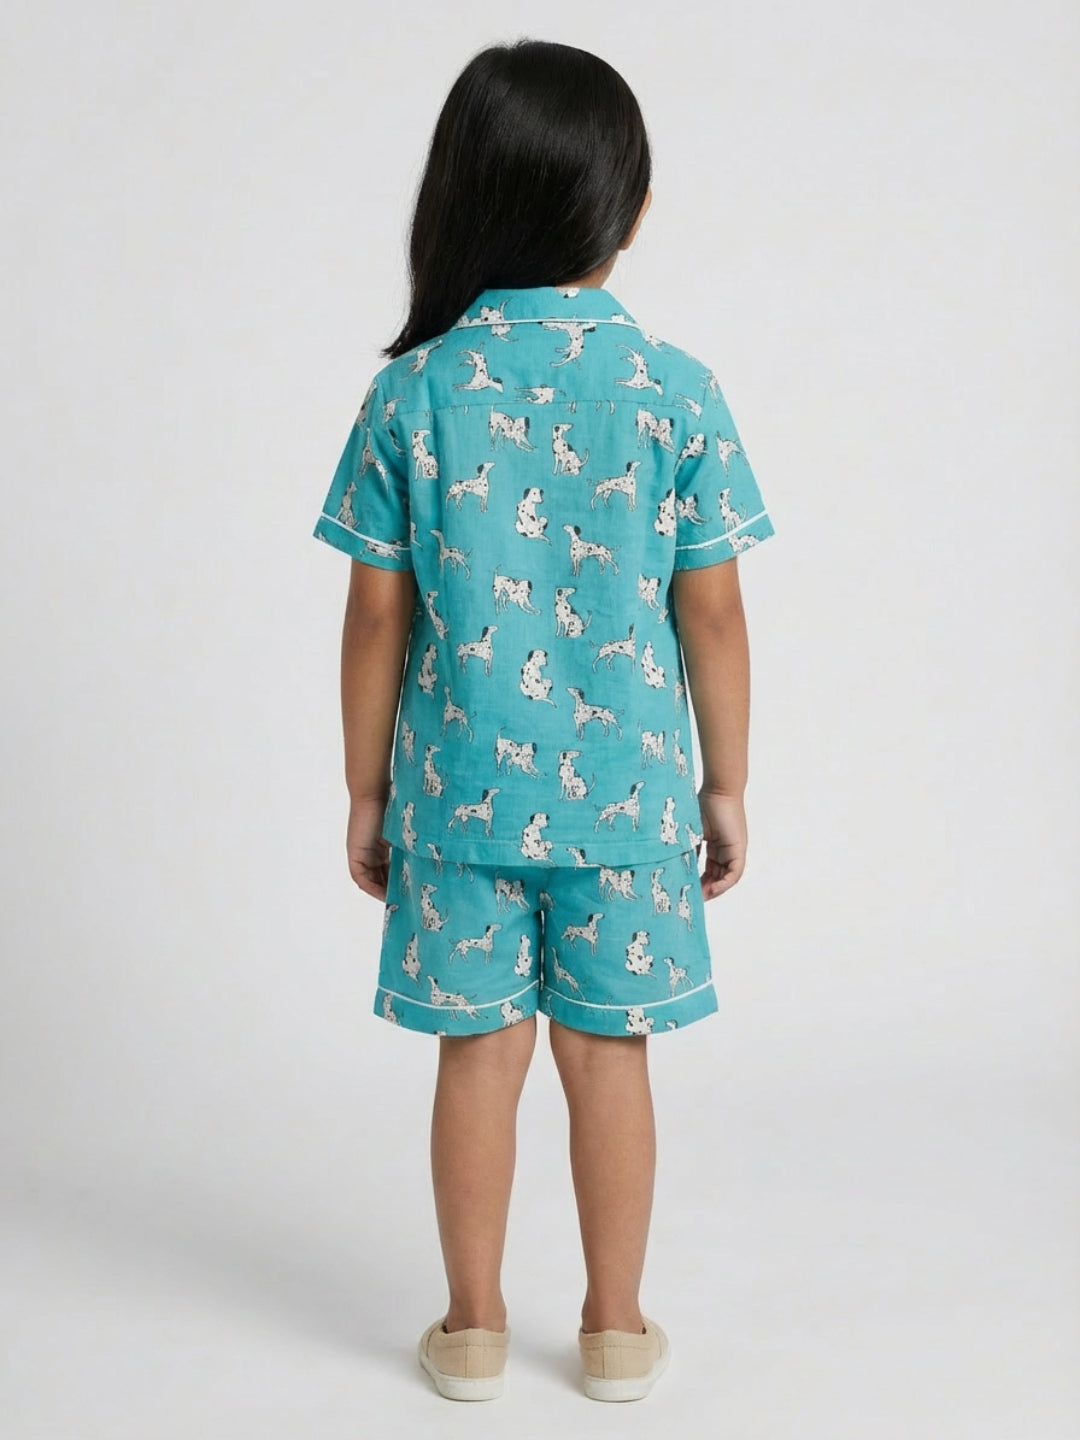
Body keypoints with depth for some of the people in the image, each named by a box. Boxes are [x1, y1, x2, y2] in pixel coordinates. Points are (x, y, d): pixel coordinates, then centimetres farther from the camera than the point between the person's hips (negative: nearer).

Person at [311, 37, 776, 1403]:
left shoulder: (412, 391, -7)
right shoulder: (676, 390, -8)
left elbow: (378, 620, -4)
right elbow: (712, 617, -5)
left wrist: (366, 792, 7)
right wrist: (726, 784, 7)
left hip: (461, 789, 0)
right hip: (629, 791, 0)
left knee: (479, 1051, 12)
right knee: (610, 1051, 13)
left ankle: (474, 1327, 26)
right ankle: (616, 1327, 27)